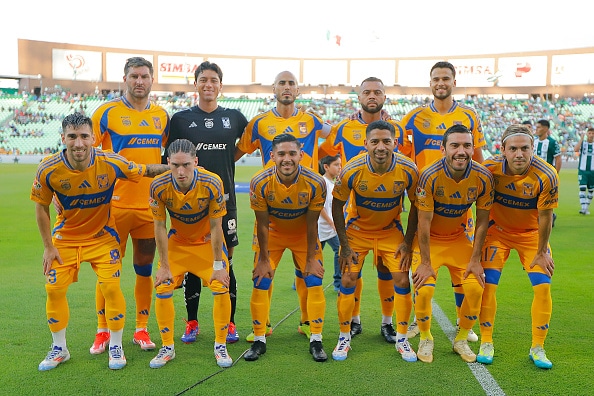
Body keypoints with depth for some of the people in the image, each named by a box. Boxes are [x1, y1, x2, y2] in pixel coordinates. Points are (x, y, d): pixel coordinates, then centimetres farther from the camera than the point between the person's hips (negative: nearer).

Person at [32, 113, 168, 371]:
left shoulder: (111, 163, -23)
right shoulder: (48, 169, -20)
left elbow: (145, 171, -6)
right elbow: (41, 206, -6)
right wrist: (48, 246, -4)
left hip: (102, 235, -1)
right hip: (65, 236, 2)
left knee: (111, 286, -10)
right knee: (54, 288, -1)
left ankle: (116, 346, 11)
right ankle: (59, 349, 22)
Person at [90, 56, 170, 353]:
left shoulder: (162, 115, 9)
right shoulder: (106, 112, -3)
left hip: (150, 205, 3)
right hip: (115, 204, -3)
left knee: (144, 269, 9)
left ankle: (141, 329, 22)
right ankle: (103, 331, 18)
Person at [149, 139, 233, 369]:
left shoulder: (212, 184, -30)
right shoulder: (159, 186, -25)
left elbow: (216, 227, -20)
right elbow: (159, 227, -14)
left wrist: (218, 265, -16)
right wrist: (164, 266, -12)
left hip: (208, 242, -1)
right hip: (177, 242, 2)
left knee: (221, 288, -12)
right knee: (163, 289, -7)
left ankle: (220, 346, 7)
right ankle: (167, 348, 12)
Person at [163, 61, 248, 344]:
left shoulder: (234, 117, 8)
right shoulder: (181, 119, 5)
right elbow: (169, 160, 5)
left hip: (224, 199, 0)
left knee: (225, 263, 2)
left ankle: (229, 324, 15)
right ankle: (191, 323, 19)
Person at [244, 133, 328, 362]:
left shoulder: (315, 183, -28)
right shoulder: (260, 183, -27)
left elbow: (311, 224, -16)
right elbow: (262, 224, -16)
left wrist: (311, 259, -9)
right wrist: (264, 260, -9)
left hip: (303, 234, 0)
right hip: (272, 233, 0)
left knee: (315, 282, -6)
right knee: (260, 284, -3)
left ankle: (316, 341, 8)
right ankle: (259, 341, 12)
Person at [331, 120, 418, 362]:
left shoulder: (408, 170, -22)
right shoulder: (351, 171, -25)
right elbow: (337, 206, -11)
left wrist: (407, 242, -8)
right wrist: (345, 245, -11)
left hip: (391, 231, 1)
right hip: (357, 230, -1)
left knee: (402, 281, -5)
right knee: (347, 281, -5)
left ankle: (402, 339, 14)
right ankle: (344, 338, 14)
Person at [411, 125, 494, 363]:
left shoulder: (483, 178, -16)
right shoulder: (430, 176, -25)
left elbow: (482, 221, -5)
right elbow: (424, 222, -20)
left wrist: (475, 259, -6)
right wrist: (425, 262, -18)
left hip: (459, 238, 3)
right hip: (429, 239, -3)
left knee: (475, 288, -10)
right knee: (424, 289, -18)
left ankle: (461, 340, 16)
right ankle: (425, 339, 10)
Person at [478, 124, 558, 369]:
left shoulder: (547, 176, -26)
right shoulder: (490, 169, -23)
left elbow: (545, 216, -14)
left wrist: (541, 252, -5)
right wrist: (478, 250, -6)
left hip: (531, 233, 0)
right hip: (498, 230, 0)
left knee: (543, 286, -10)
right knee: (487, 283, -10)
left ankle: (537, 348, 8)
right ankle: (486, 344, 6)